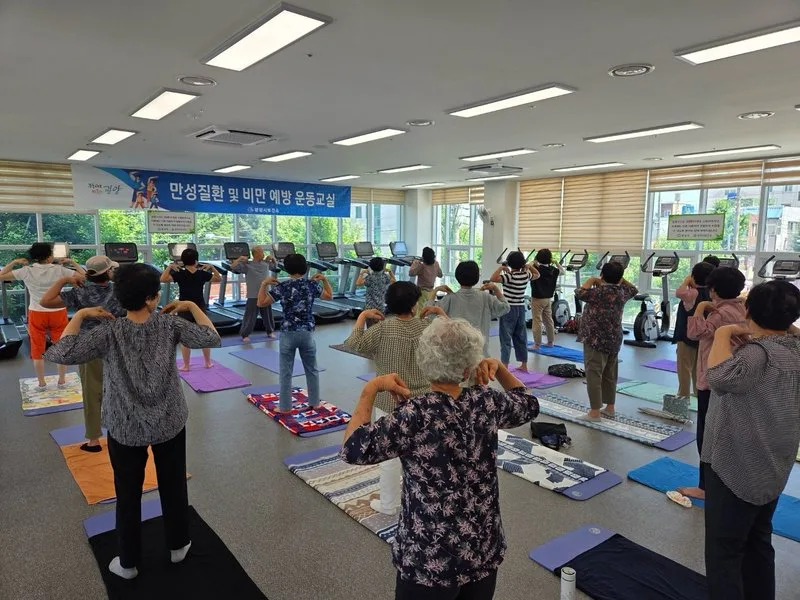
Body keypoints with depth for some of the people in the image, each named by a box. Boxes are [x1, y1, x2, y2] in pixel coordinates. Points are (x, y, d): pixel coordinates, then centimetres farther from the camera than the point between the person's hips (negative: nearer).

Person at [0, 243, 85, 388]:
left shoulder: (26, 271, -7)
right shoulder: (59, 270, -10)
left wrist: (14, 262, 10)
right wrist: (71, 262, 3)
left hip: (37, 314, 1)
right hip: (58, 313, -1)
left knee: (37, 350, 13)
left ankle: (42, 383, 21)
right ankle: (62, 380, 21)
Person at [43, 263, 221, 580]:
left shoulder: (108, 332, -18)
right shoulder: (169, 325, -15)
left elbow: (59, 354, -22)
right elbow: (211, 338, -11)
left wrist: (80, 315, -12)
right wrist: (191, 306, -2)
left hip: (125, 428, -1)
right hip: (170, 423, 1)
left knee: (128, 495, 17)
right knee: (174, 486, 20)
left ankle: (128, 562, 33)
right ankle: (178, 545, 39)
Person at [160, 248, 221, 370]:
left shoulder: (179, 274, -11)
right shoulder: (203, 274, -4)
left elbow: (163, 279, -21)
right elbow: (219, 279, 7)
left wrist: (170, 267, -14)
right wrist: (212, 268, 2)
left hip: (184, 310, -2)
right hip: (200, 309, 2)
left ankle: (186, 365, 8)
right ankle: (208, 362, 19)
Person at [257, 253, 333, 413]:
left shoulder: (281, 287, -8)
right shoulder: (312, 285, -1)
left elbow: (261, 303, -5)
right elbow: (329, 296, 14)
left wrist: (264, 284, 1)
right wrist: (324, 280, 20)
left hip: (288, 334, -2)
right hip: (307, 333, 2)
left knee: (286, 372, 8)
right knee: (312, 369, 17)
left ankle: (285, 406, 15)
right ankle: (314, 402, 25)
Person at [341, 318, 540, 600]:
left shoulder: (416, 415, -24)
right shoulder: (488, 402, -8)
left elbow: (353, 449, -22)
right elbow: (529, 405, 12)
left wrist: (371, 389, -15)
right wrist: (499, 368, 5)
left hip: (429, 560, -4)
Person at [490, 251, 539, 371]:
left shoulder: (509, 276, -16)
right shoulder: (526, 275, 2)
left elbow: (493, 278, -32)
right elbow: (537, 275, 24)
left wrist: (501, 268, -19)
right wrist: (529, 266, 10)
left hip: (509, 309, -6)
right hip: (521, 308, 6)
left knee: (506, 338, -3)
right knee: (521, 337, 14)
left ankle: (504, 366, -6)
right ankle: (524, 365, 22)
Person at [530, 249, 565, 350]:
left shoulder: (536, 268, -16)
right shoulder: (553, 270, 1)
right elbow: (562, 271, 19)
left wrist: (534, 262, -8)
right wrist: (556, 262, 15)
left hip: (537, 299, -6)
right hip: (548, 299, 6)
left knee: (537, 321, -2)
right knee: (549, 320, 14)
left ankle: (537, 344, 0)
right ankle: (550, 342, 24)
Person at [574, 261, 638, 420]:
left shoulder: (600, 292, -18)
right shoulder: (622, 292, 5)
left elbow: (580, 293, -18)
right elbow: (634, 290, 26)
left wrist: (591, 280, -4)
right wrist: (620, 278, 16)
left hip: (596, 340, -8)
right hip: (614, 340, 8)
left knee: (594, 375, -4)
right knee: (610, 374, 16)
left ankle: (595, 412, -3)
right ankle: (610, 407, 26)